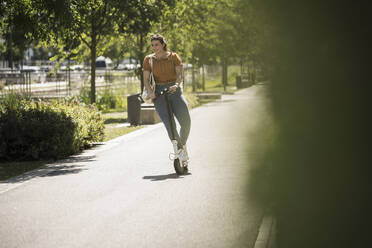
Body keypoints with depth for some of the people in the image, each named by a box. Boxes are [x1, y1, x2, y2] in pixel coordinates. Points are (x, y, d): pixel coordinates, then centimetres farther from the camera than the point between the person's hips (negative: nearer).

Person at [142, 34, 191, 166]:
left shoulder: (173, 57, 6)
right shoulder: (148, 59, 7)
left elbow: (179, 73, -5)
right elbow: (146, 79, 1)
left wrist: (176, 84, -26)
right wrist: (150, 91, -18)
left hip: (174, 91, 1)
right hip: (159, 93, -1)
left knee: (186, 122, -9)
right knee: (169, 123, -19)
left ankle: (183, 144, 17)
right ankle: (180, 149, -11)